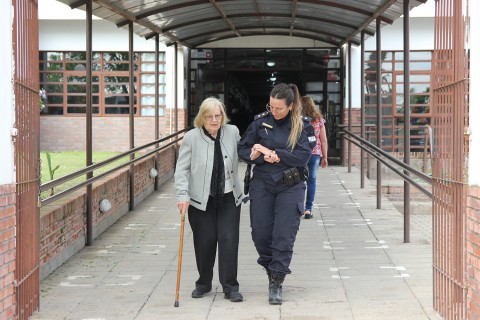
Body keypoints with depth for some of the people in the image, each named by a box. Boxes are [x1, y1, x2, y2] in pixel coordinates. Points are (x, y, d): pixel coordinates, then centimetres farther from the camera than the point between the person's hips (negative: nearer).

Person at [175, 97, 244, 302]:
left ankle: (230, 287, 3)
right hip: (201, 200, -1)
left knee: (229, 240, -5)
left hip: (229, 198, 2)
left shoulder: (232, 132, 0)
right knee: (204, 242, 4)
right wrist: (182, 195, -17)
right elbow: (182, 169, -8)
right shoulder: (191, 137, -8)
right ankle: (204, 283, 24)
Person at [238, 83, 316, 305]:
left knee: (284, 235, -4)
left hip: (290, 187, -2)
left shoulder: (303, 125, -4)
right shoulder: (261, 121, -1)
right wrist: (253, 155, -18)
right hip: (262, 184, 2)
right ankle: (271, 268, 32)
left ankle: (276, 284, 6)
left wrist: (274, 154, -20)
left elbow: (303, 155, -14)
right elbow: (242, 148, 4)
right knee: (260, 233, 4)